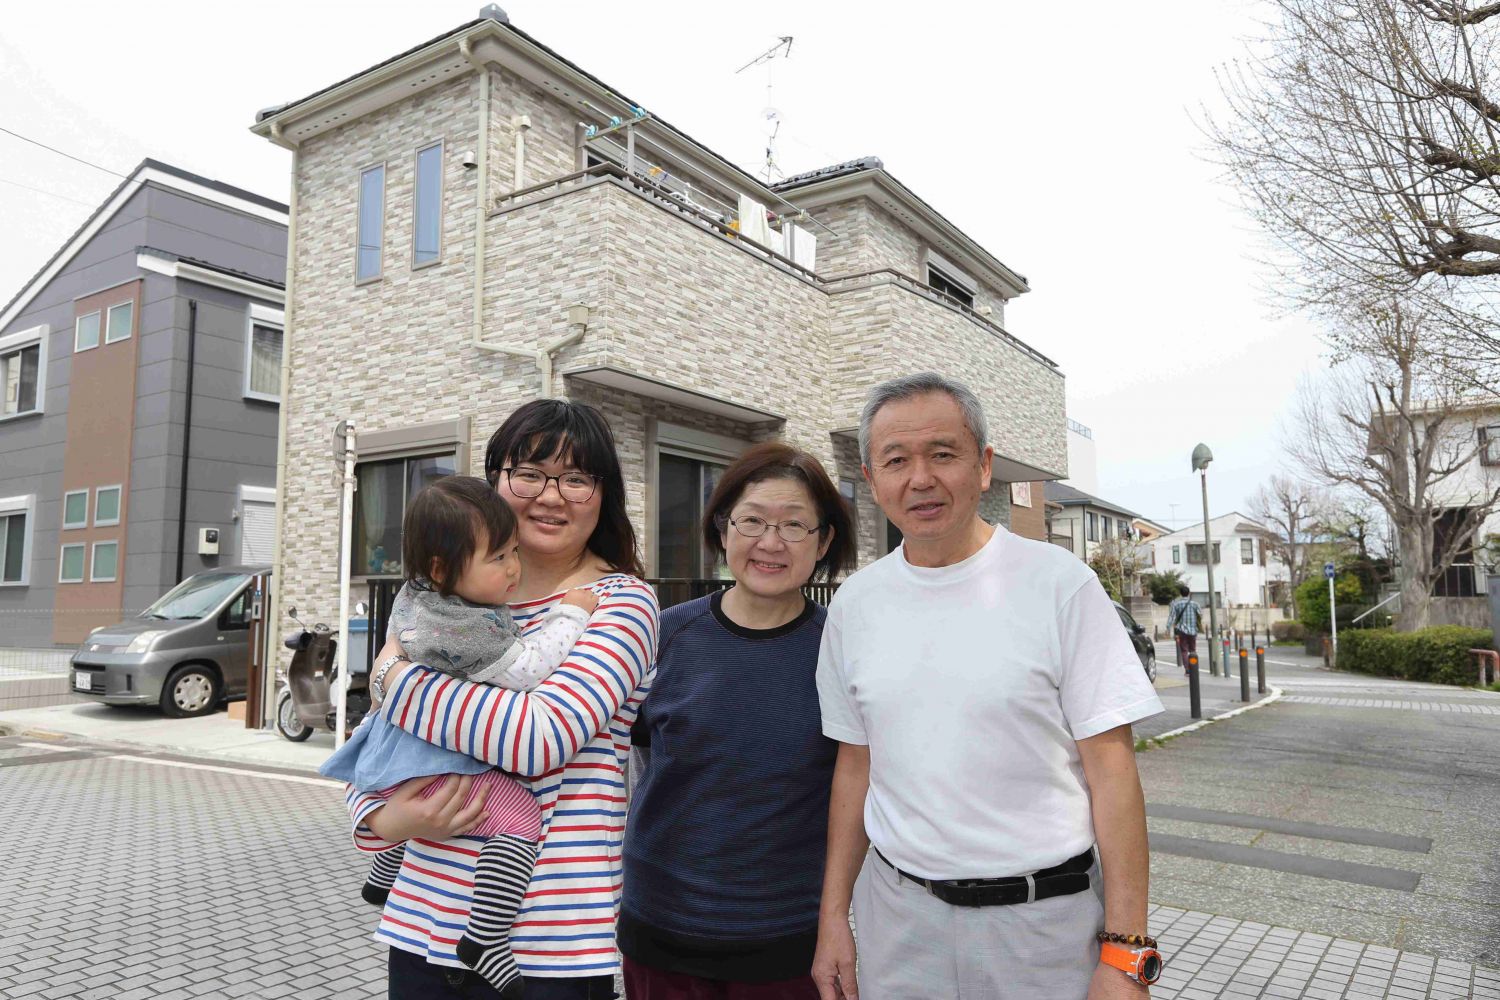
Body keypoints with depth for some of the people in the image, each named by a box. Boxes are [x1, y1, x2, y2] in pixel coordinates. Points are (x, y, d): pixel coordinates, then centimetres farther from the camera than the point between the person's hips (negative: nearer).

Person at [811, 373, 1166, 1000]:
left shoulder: (1060, 582, -10)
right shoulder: (854, 603, 2)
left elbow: (1110, 766, -10)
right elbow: (855, 765, 8)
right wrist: (834, 915, 7)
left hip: (1044, 918, -3)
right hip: (896, 914, 3)